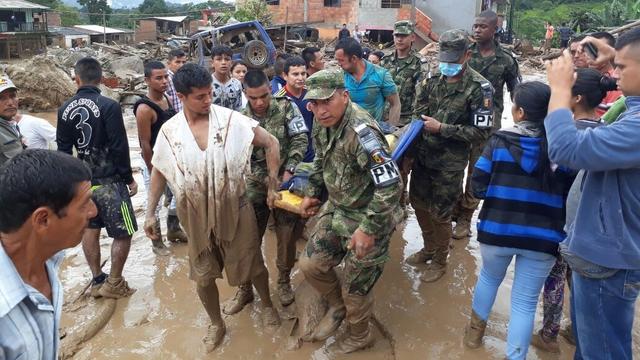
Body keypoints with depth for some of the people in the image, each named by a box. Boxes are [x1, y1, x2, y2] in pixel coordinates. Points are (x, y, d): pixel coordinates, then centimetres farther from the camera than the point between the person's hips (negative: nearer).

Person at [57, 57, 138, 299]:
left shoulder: (65, 109, 2)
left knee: (90, 230, 18)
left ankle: (97, 281, 27)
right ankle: (113, 284, 12)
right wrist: (129, 178, -6)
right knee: (123, 233, 6)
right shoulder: (108, 106, -16)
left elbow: (63, 149, 7)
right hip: (109, 180, -6)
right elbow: (119, 147, -16)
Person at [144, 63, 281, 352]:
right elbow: (158, 171, 6)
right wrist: (150, 213, 5)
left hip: (235, 209, -2)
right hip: (197, 216, 2)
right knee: (203, 276, 15)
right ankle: (216, 324, 39)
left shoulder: (230, 119, -13)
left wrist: (273, 185, -10)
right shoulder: (169, 130, -5)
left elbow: (271, 143, -9)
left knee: (252, 264, 14)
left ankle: (267, 305, 44)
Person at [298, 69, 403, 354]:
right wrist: (312, 193, 17)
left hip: (368, 219, -8)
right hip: (337, 210, 8)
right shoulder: (324, 124, -2)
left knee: (355, 288, 8)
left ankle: (360, 337, 38)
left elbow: (391, 184, -33)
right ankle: (338, 306, 41)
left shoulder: (361, 131, -30)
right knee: (310, 264, 12)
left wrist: (369, 229, -29)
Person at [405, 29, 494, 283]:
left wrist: (442, 128, -21)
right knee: (418, 203, 17)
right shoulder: (433, 79, 2)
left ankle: (440, 261, 28)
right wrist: (409, 153, 3)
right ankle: (429, 248, 40)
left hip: (449, 163, -5)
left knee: (440, 214, 5)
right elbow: (417, 118, 6)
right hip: (422, 157, 6)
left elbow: (481, 132, -16)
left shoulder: (479, 88, -13)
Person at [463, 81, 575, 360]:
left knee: (489, 277, 28)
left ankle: (476, 330, 46)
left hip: (497, 230, 1)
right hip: (543, 237, 0)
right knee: (525, 302, 10)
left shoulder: (499, 141, -9)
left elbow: (478, 187, -8)